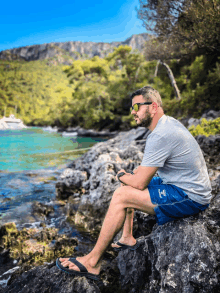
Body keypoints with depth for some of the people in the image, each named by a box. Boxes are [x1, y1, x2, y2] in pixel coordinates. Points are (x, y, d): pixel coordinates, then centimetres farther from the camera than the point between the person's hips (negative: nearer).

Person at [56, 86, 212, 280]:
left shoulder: (160, 136, -25)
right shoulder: (169, 123, 8)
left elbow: (139, 183, -22)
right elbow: (150, 164, 20)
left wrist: (121, 175, 0)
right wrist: (129, 175, 6)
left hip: (190, 198, -10)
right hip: (189, 186, 10)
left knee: (121, 196, -17)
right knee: (126, 186, 15)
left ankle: (92, 262, -5)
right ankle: (128, 239, 21)